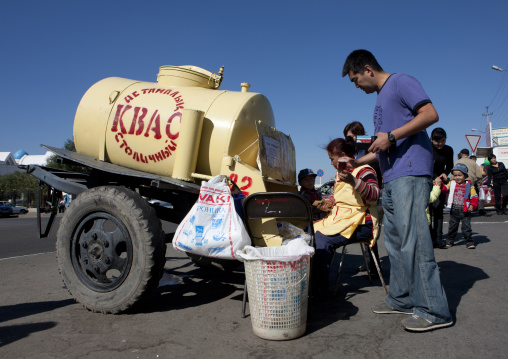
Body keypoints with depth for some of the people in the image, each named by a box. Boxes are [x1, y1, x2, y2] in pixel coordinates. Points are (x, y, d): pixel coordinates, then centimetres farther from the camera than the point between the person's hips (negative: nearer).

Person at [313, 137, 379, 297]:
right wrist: (329, 202, 8)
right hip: (340, 219, 9)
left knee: (322, 239, -27)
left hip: (360, 224, -9)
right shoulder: (340, 173, 19)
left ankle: (321, 288, -16)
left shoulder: (363, 170, -9)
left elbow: (375, 193, -25)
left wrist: (354, 182, -40)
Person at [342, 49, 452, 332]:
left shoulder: (401, 82, 1)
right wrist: (358, 162, 26)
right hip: (391, 178, 10)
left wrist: (391, 136, -16)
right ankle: (401, 299, 19)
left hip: (410, 171, -10)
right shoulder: (381, 100, 26)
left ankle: (434, 311, -6)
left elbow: (431, 114, -13)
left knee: (413, 239, -13)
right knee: (395, 241, 10)